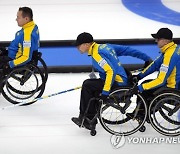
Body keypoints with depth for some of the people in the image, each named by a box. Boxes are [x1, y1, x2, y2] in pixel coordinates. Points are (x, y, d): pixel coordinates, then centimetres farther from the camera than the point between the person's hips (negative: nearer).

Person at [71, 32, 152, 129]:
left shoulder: (97, 54, -16)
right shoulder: (104, 46, 12)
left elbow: (111, 71, -27)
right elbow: (127, 50, 14)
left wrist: (105, 92, -28)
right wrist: (147, 59, 21)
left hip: (117, 84, -10)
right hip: (121, 81, 10)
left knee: (87, 86, -13)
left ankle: (87, 119, -5)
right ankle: (90, 120, 12)